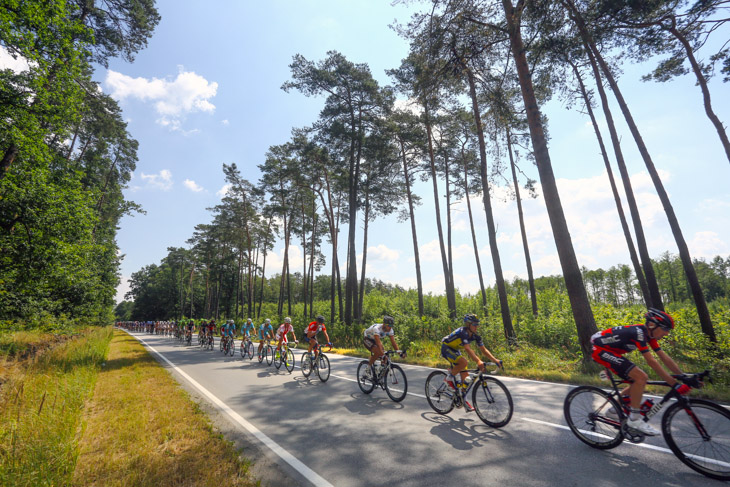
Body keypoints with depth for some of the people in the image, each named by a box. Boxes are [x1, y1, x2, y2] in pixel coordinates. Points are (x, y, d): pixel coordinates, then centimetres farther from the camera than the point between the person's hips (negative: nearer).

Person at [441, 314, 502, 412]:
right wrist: (478, 361, -52)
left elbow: (483, 349, -7)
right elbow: (468, 349, -41)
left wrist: (495, 360, -19)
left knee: (465, 374, 3)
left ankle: (463, 400, 18)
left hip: (455, 350, 8)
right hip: (446, 349, -8)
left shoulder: (475, 336, -7)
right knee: (464, 362, -31)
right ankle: (449, 377, -8)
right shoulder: (462, 332, -31)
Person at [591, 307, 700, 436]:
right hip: (599, 349, -10)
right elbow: (652, 362, -27)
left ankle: (615, 409, 24)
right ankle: (634, 419, -5)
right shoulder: (638, 332, -24)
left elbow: (665, 358, 7)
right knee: (641, 378, -17)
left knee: (639, 379, 11)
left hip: (611, 350, 10)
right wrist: (675, 384, -25)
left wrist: (686, 377, 1)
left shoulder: (648, 334, 4)